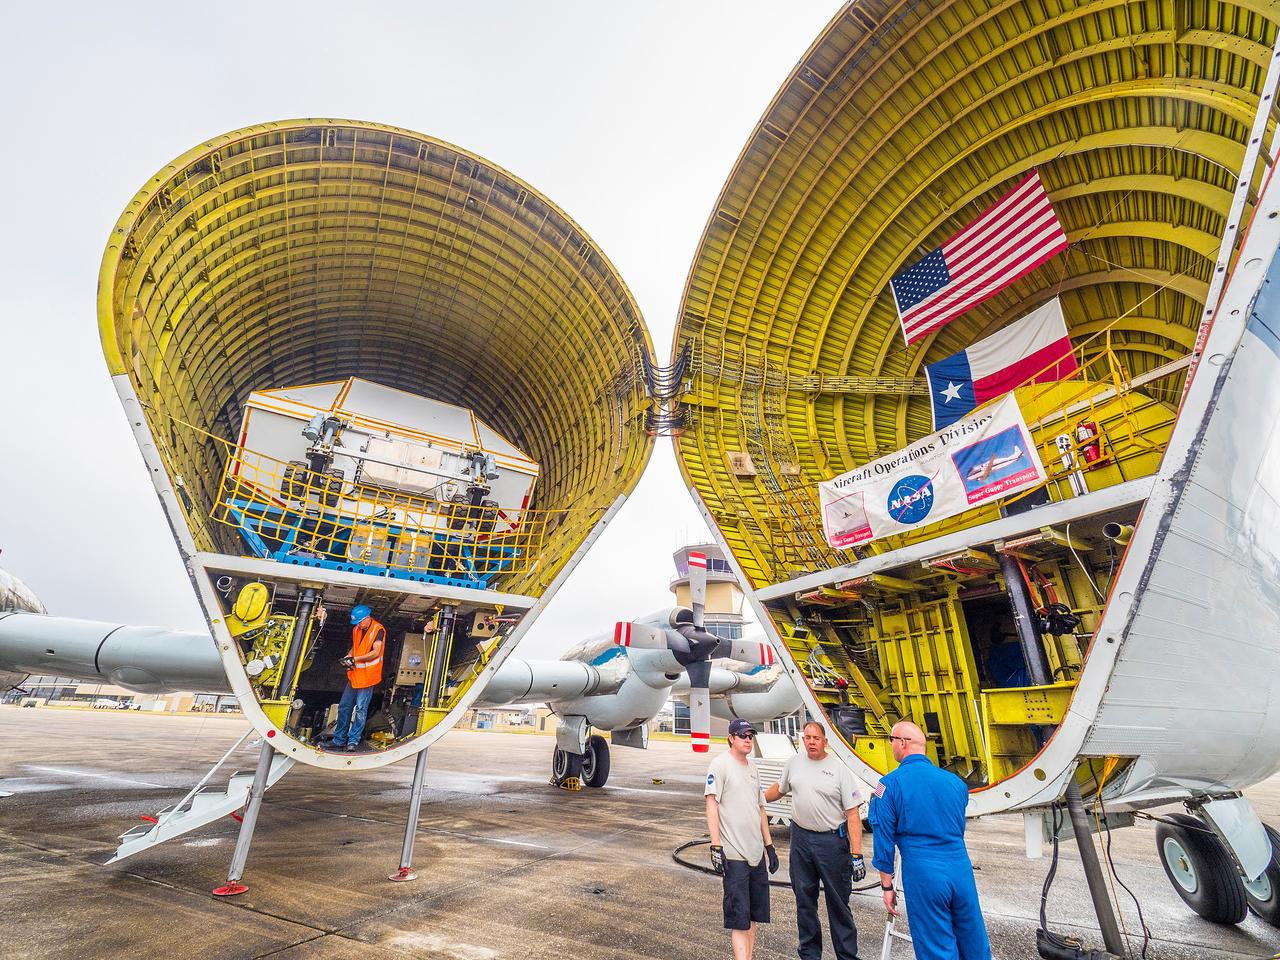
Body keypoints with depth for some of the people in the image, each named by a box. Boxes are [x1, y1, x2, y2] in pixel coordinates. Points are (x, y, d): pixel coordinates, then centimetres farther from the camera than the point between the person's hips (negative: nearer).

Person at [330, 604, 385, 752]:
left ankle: (353, 741, 6)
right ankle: (339, 740, 23)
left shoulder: (378, 630, -13)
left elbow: (375, 653, -18)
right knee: (344, 706, 11)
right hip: (354, 675, 7)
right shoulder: (356, 629, 9)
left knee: (360, 709, -3)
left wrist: (355, 659, -19)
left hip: (368, 676, -7)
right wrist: (348, 657, 0)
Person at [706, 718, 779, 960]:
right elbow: (711, 804, -15)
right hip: (734, 854, -8)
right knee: (739, 917, -5)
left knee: (754, 914, 14)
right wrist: (716, 846, -19)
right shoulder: (720, 764, -11)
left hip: (757, 853, 8)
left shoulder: (753, 767, 13)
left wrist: (769, 845, 18)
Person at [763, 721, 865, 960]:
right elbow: (780, 788, 18)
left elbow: (853, 813, -12)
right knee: (804, 900, 16)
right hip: (800, 837, 4)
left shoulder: (839, 769, -12)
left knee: (838, 903, 7)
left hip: (832, 840, -4)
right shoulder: (794, 762, 1)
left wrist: (856, 854, -17)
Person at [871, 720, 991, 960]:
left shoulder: (890, 783, -9)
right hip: (961, 869, 4)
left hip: (922, 872, -4)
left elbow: (884, 838, -6)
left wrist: (887, 886, 5)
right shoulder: (954, 780, 3)